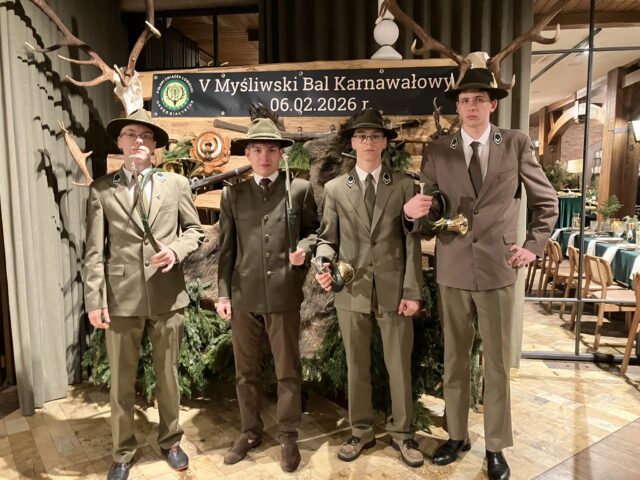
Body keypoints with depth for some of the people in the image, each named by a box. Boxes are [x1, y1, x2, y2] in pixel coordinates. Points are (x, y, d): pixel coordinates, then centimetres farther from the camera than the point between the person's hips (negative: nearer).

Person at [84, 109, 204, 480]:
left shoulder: (177, 184, 6)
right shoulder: (101, 189, 3)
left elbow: (195, 230, 9)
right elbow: (94, 251, -1)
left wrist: (177, 250, -13)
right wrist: (95, 300, -7)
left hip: (168, 295, 1)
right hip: (121, 297, 0)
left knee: (168, 375, 15)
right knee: (121, 382, 12)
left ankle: (171, 442, 36)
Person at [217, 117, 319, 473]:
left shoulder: (301, 189, 3)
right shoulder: (232, 194, 9)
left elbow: (315, 229, 10)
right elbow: (227, 247, 8)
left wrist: (305, 247, -12)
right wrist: (223, 292, 3)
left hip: (284, 294, -2)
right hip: (243, 295, 2)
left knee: (288, 371, 9)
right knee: (246, 371, 14)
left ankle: (289, 437, 27)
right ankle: (250, 432, 33)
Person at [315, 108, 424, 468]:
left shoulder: (404, 185, 3)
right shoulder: (335, 188, 6)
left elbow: (412, 241, -1)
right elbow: (328, 238, 7)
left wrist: (413, 291, -7)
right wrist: (324, 265, -15)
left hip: (395, 289, -1)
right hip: (352, 290, 1)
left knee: (400, 366, 10)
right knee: (356, 367, 13)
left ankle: (402, 433, 29)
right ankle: (361, 432, 30)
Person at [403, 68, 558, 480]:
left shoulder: (517, 144, 1)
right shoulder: (437, 152, 3)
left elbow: (547, 202, 9)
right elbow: (427, 212, 1)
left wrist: (534, 246, 1)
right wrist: (412, 211, -21)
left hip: (498, 269, -1)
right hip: (452, 270, 1)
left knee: (497, 364, 9)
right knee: (454, 360, 13)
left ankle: (496, 447, 27)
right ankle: (457, 435, 32)